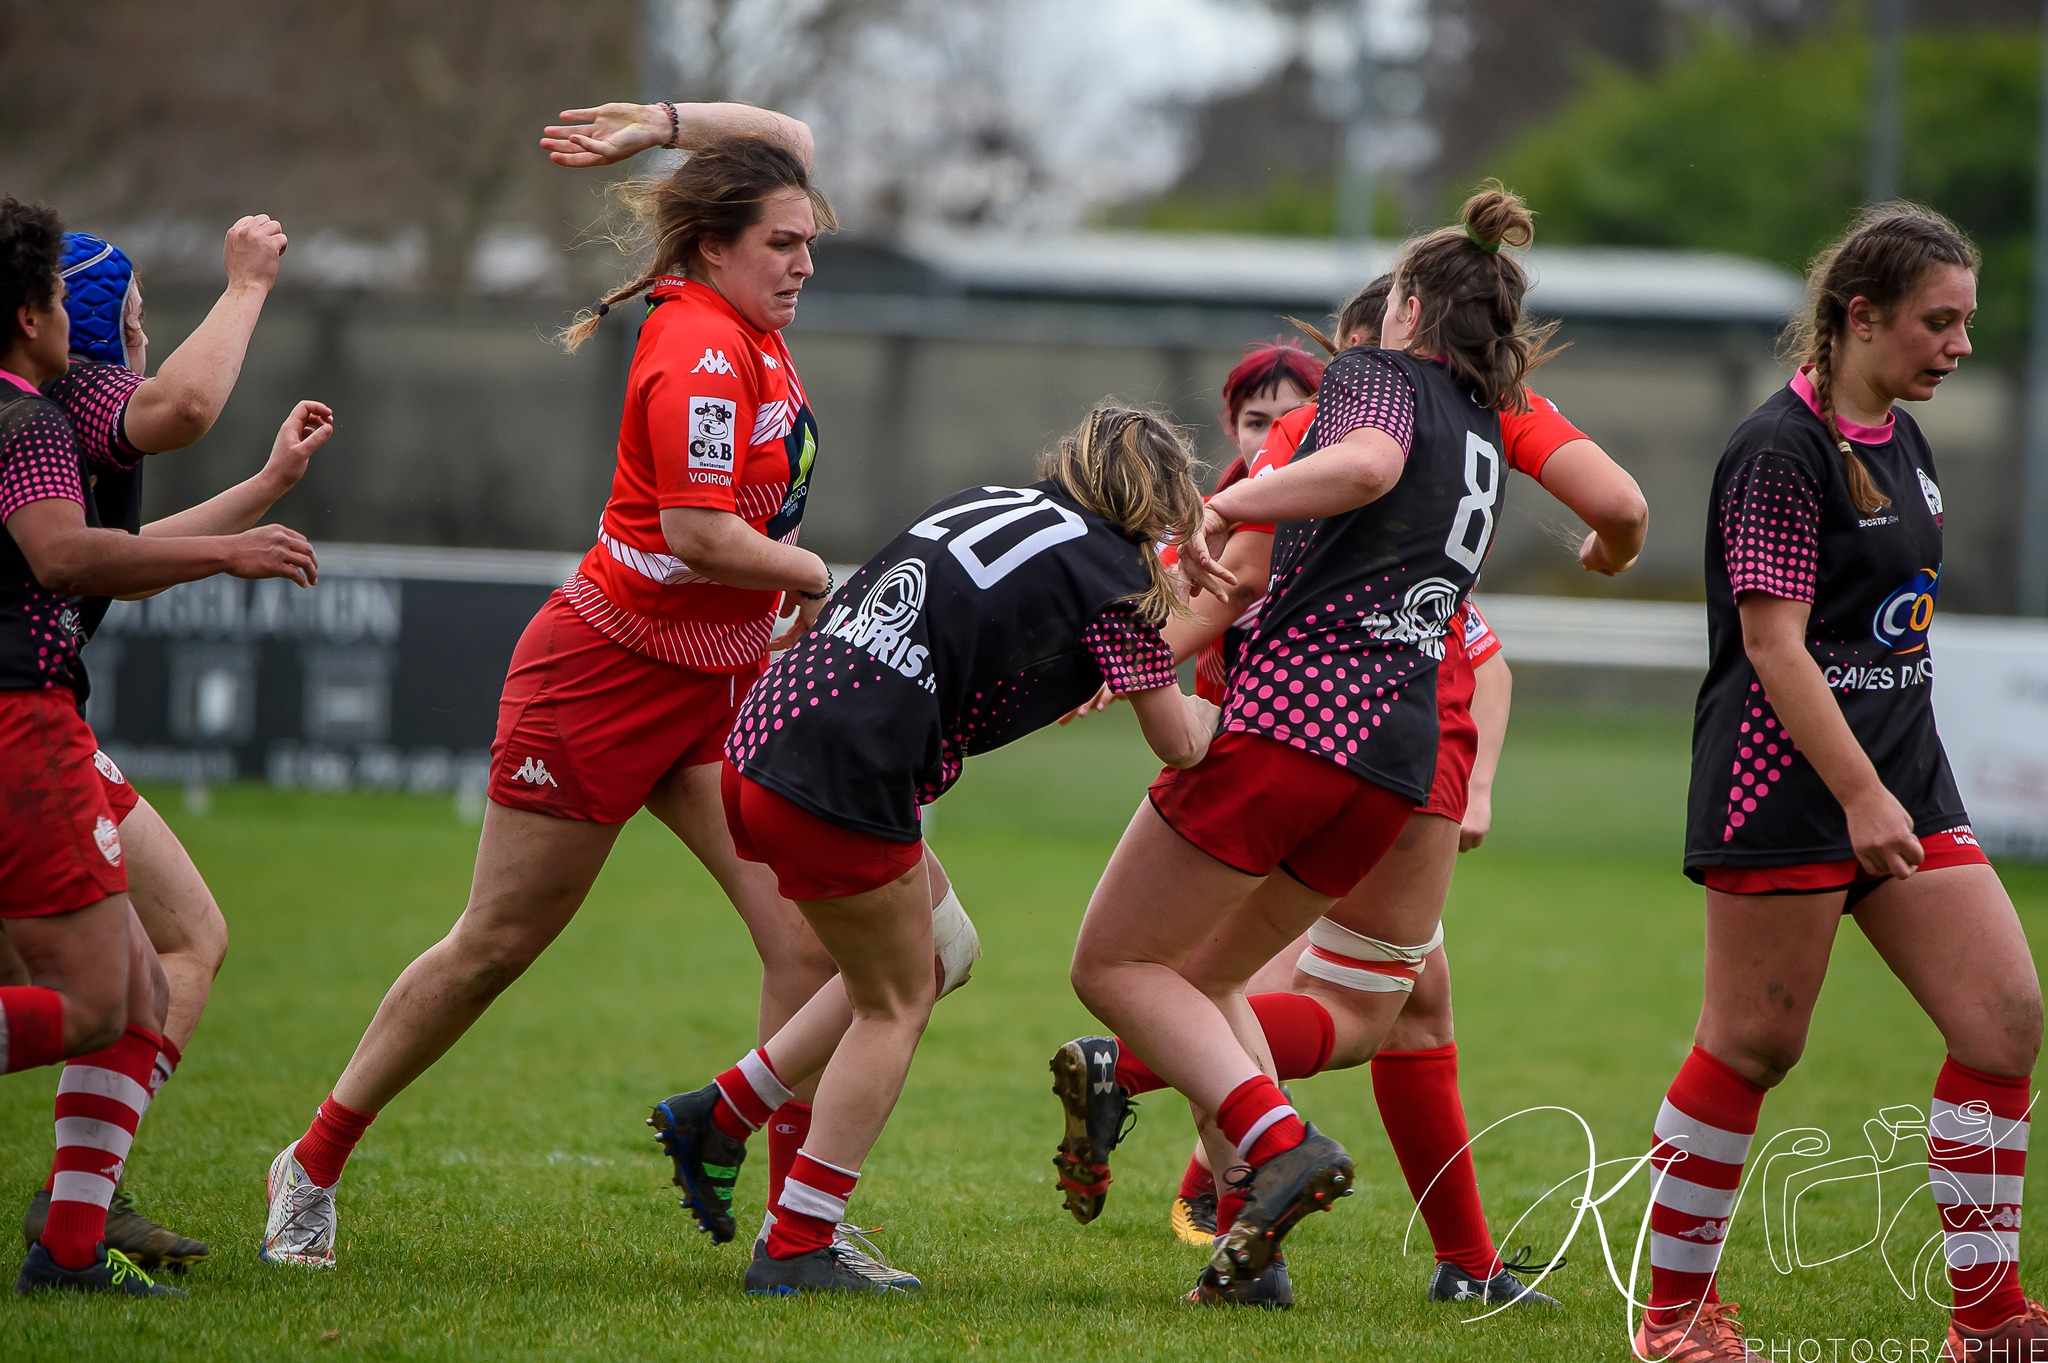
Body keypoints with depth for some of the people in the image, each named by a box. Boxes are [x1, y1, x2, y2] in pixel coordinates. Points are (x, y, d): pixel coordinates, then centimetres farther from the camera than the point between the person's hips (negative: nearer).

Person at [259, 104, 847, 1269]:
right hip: (606, 677, -7)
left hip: (721, 689, 8)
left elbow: (787, 141, 20)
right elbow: (701, 537, -30)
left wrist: (665, 125, 8)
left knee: (810, 937, -8)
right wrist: (815, 576, -14)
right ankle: (316, 1164, 22)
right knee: (498, 945, 5)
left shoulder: (746, 323, 4)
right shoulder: (701, 350, -21)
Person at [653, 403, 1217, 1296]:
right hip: (846, 781, -8)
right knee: (894, 1005, 9)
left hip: (760, 744, 8)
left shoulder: (991, 504, 19)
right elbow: (1179, 743, 8)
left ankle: (720, 1114, 23)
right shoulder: (1115, 576, -1)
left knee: (934, 956, 22)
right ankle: (797, 1249, 9)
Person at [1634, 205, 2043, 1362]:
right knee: (1756, 1042, -2)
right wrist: (1860, 795, -26)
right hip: (1786, 788, -8)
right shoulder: (1783, 451, -13)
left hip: (1904, 783, 8)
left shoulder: (1903, 443, 14)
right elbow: (1773, 640, -20)